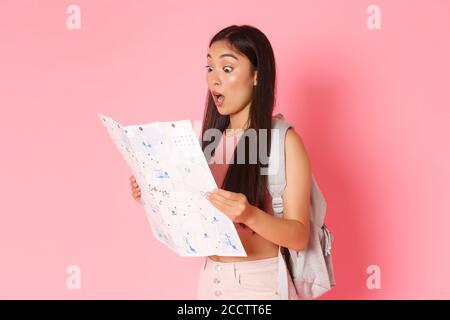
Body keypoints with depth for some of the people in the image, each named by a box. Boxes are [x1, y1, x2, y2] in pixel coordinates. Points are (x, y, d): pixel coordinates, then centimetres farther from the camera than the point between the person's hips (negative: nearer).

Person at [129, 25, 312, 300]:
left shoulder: (284, 140, -11)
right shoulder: (212, 138, 5)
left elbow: (300, 236, -15)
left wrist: (249, 214, -31)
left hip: (260, 282, -5)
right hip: (211, 279, 5)